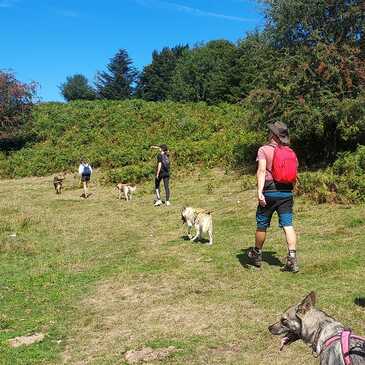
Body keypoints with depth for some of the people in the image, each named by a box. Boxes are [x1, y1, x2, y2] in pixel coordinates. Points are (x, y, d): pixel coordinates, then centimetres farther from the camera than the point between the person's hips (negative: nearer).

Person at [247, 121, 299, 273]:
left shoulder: (264, 150, -5)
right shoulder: (291, 152, 10)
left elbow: (261, 170, -19)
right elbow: (295, 176, 14)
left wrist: (259, 191, -26)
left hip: (269, 192, -3)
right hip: (287, 193, 4)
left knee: (262, 224, 12)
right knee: (288, 225, 0)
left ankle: (256, 255, 30)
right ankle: (292, 258, -9)